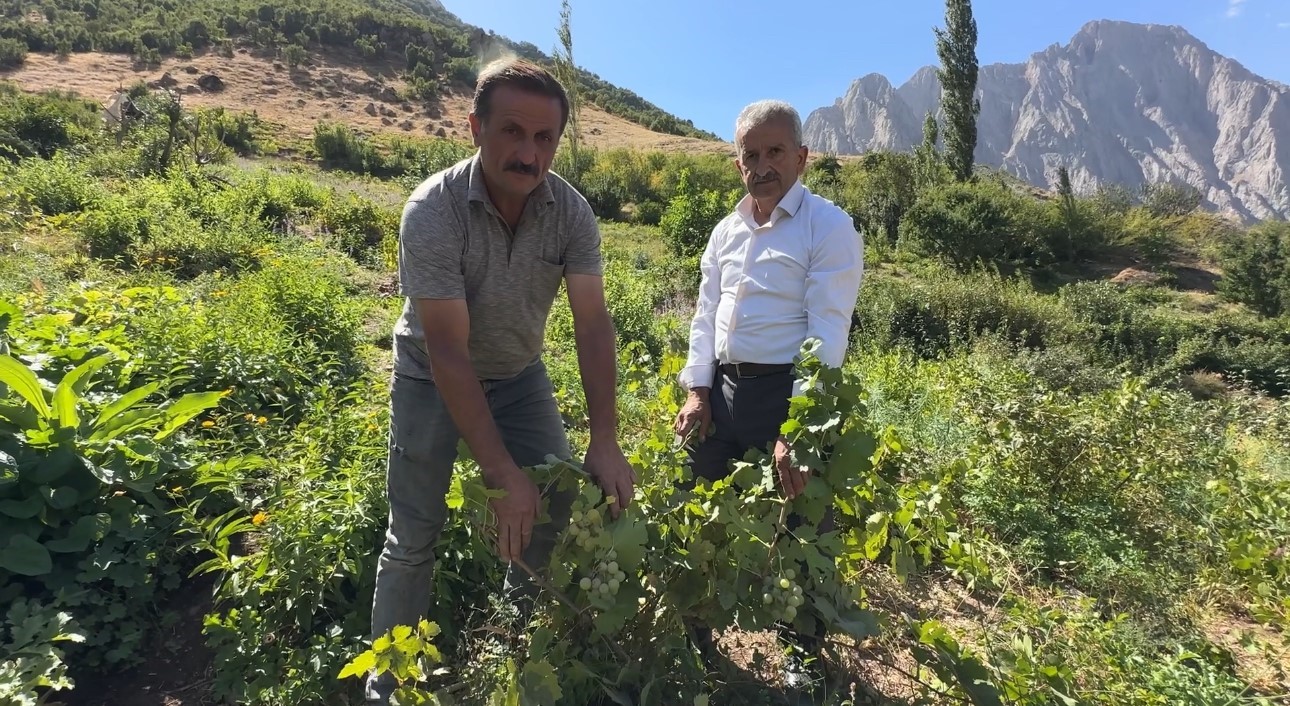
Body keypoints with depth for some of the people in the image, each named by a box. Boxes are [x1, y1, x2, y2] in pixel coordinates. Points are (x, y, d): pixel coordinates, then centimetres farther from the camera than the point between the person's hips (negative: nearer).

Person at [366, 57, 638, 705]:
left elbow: (593, 323, -19)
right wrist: (503, 474, -32)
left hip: (518, 374, 4)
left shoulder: (572, 212, -17)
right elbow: (448, 351, -31)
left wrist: (605, 441, -28)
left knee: (559, 498, 1)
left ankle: (522, 621, 30)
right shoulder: (433, 209, -28)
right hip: (433, 376, -3)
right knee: (415, 534, -1)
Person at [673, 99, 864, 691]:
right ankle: (695, 640, 39)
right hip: (722, 388, 6)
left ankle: (804, 656, 36)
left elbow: (827, 338, -15)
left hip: (788, 393, -6)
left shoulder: (829, 228, -8)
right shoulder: (727, 230, 12)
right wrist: (697, 390, 1)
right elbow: (706, 315, 13)